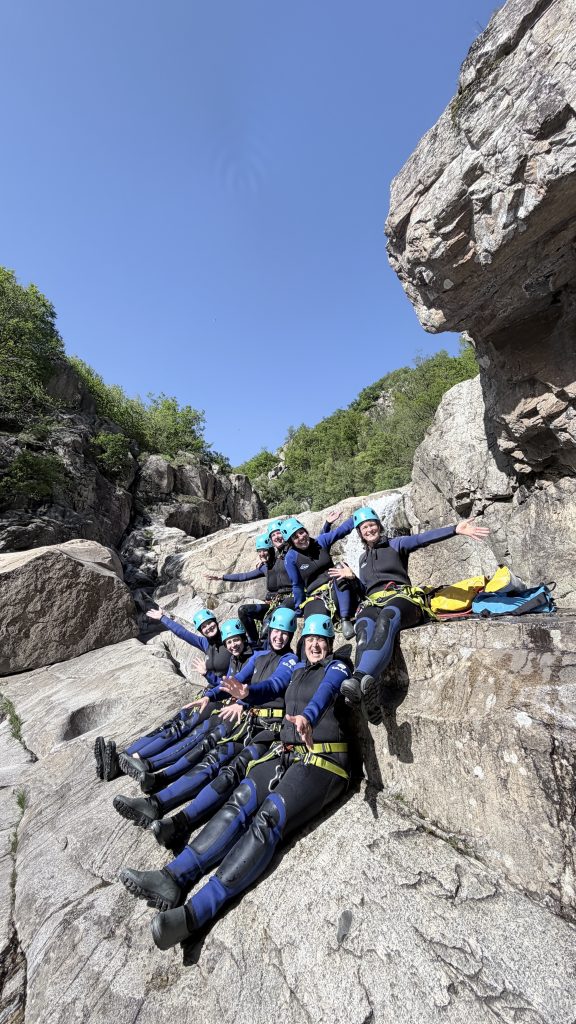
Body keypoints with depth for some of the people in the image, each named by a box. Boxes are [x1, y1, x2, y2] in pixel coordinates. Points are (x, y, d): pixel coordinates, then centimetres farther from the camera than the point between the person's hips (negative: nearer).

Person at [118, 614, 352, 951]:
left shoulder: (338, 666, 1)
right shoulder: (297, 668, 19)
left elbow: (326, 691, -18)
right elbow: (273, 686, 13)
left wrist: (307, 716, -38)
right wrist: (247, 693, -9)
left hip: (324, 760, -5)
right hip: (286, 754, 5)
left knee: (268, 819, -25)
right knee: (239, 803, -18)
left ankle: (195, 914, -31)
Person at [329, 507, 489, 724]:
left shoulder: (395, 544, 15)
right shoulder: (363, 558, 30)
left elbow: (421, 539, -4)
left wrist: (456, 530, -20)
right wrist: (352, 578, 12)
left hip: (401, 596, -3)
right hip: (374, 602, 3)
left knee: (387, 618, -41)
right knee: (364, 626, -35)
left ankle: (359, 679, -61)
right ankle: (366, 691, -56)